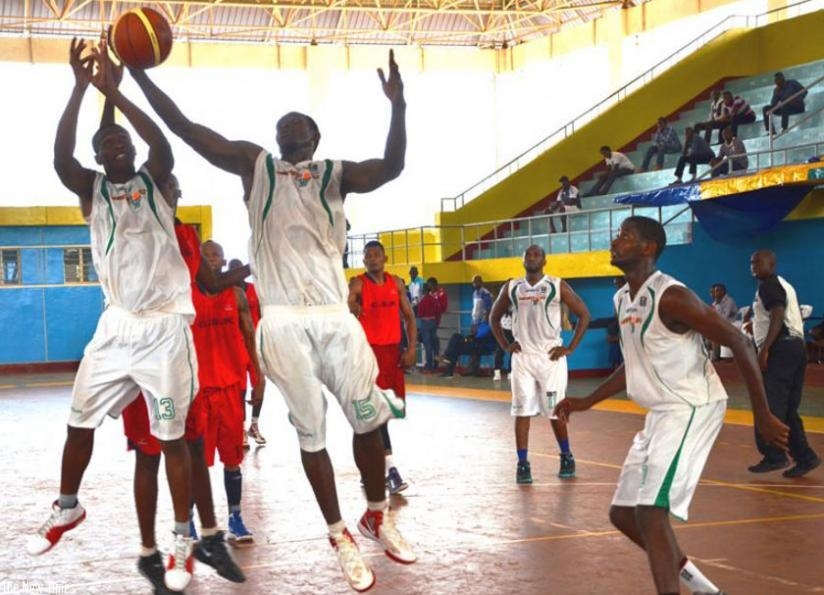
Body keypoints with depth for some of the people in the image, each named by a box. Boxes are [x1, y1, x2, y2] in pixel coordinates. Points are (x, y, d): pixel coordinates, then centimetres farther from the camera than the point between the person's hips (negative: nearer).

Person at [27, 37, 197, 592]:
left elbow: (163, 144, -21)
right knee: (79, 421, 8)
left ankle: (184, 540, 9)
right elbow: (60, 157, -16)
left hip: (166, 326, -3)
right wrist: (81, 88, -25)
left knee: (171, 437, 0)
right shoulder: (91, 188, 5)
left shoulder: (154, 180, 2)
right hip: (117, 326, 3)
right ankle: (68, 508, 33)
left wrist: (114, 90, -27)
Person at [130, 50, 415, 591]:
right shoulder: (254, 164, 11)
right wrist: (140, 76, -4)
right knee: (311, 432, 2)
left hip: (336, 315, 1)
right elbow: (184, 127, 4)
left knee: (370, 417, 0)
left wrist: (398, 107, -24)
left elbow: (393, 167, -8)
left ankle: (377, 516, 22)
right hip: (284, 321, -1)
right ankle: (340, 536, 15)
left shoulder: (336, 175, 11)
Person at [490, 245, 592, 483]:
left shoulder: (558, 286, -3)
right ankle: (522, 464, 1)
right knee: (522, 411, -2)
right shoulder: (511, 288, 6)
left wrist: (570, 348, -6)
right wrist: (505, 345, 6)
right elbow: (494, 317, 19)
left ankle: (566, 457, 22)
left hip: (550, 356, -2)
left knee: (555, 411, 3)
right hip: (522, 357, 2)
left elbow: (584, 315, -2)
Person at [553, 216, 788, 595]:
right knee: (623, 512, 12)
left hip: (692, 408, -10)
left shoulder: (670, 297, -19)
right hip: (662, 412, 10)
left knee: (650, 510, -19)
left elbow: (739, 343, -18)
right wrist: (587, 402, 19)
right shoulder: (622, 299, 9)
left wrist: (762, 416, -17)